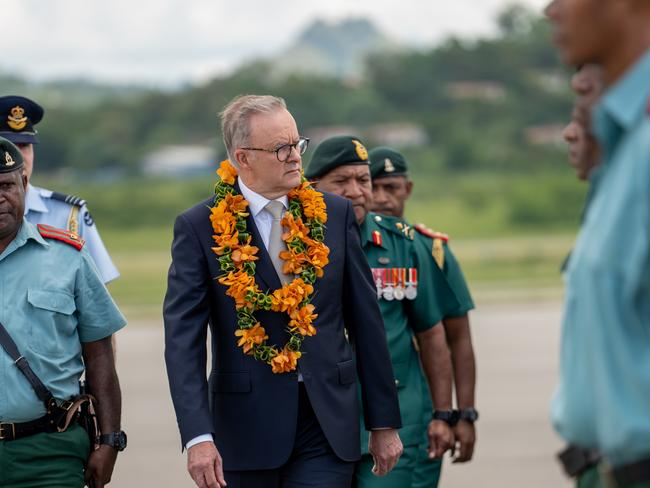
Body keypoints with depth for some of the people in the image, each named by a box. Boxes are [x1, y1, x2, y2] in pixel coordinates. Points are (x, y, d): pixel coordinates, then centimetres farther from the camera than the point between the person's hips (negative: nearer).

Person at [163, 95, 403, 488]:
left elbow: (366, 321, 8)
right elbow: (183, 338, -9)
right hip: (247, 423, -1)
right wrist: (197, 436, -20)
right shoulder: (200, 228, -3)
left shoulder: (335, 215, 5)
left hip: (328, 425, 1)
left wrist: (384, 423, 8)